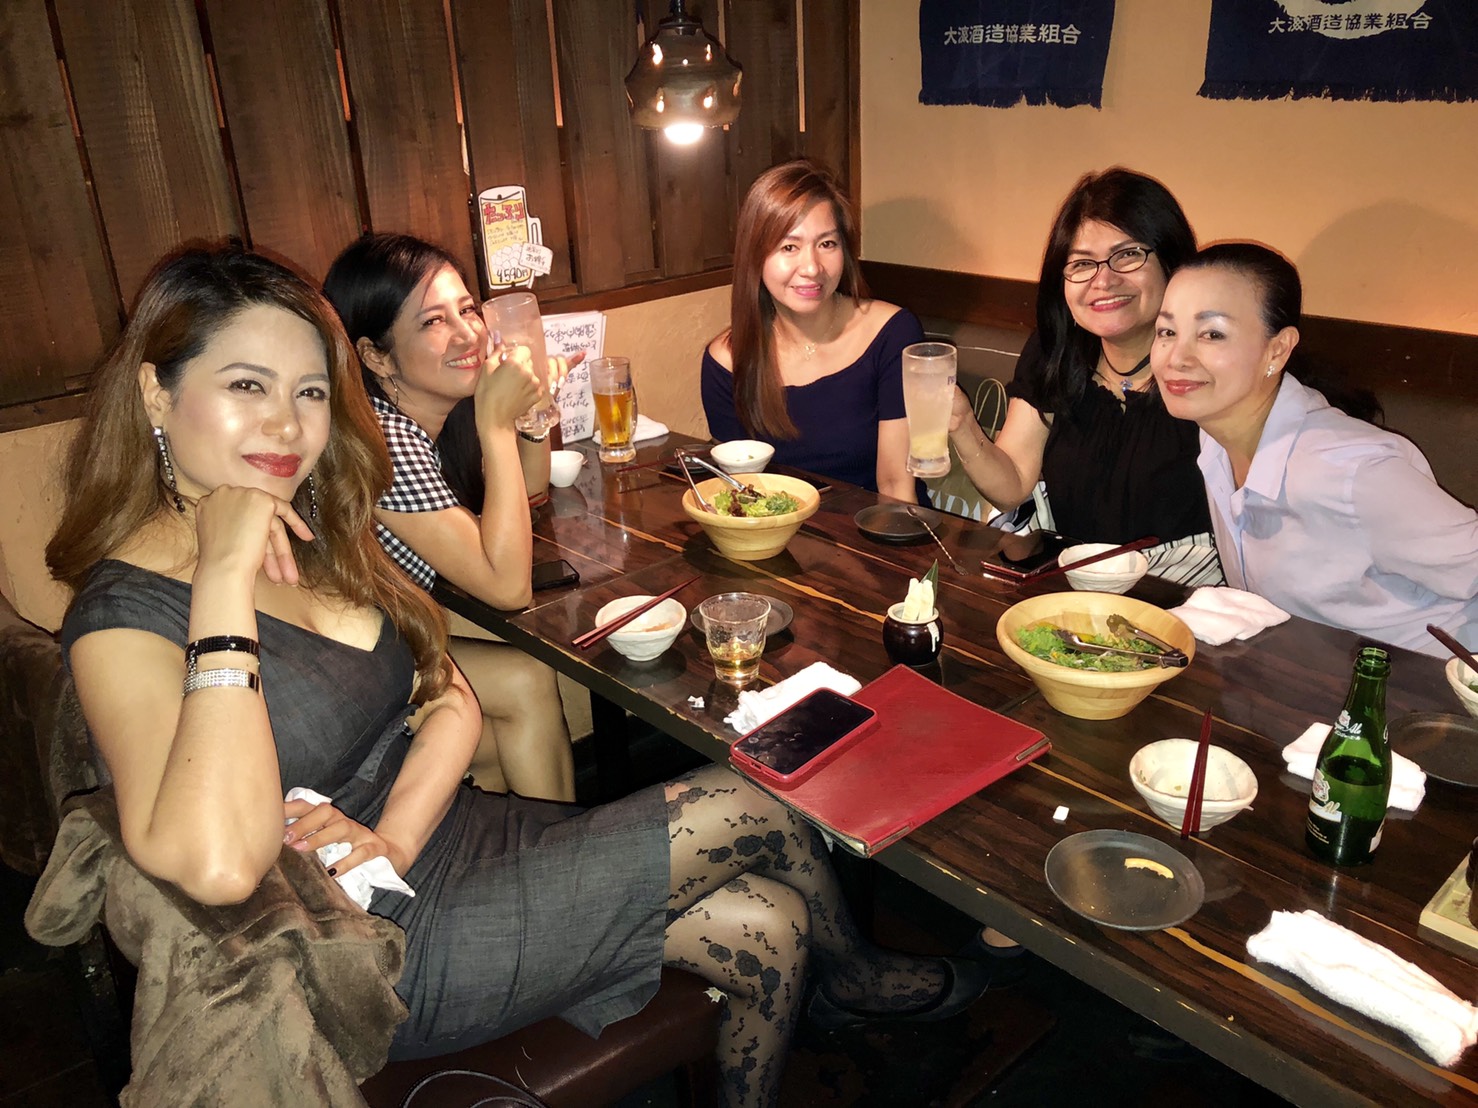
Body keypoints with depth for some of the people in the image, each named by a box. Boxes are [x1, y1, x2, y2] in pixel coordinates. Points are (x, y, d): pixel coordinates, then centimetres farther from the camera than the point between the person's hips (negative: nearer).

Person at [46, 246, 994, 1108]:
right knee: (742, 810, -7)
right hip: (401, 944, -7)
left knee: (768, 929, -4)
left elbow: (451, 701, 4)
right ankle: (851, 975, 24)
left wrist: (393, 834, -15)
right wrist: (224, 582, -32)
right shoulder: (127, 616, -19)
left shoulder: (318, 535, 4)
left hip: (447, 830, 7)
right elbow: (218, 866, -35)